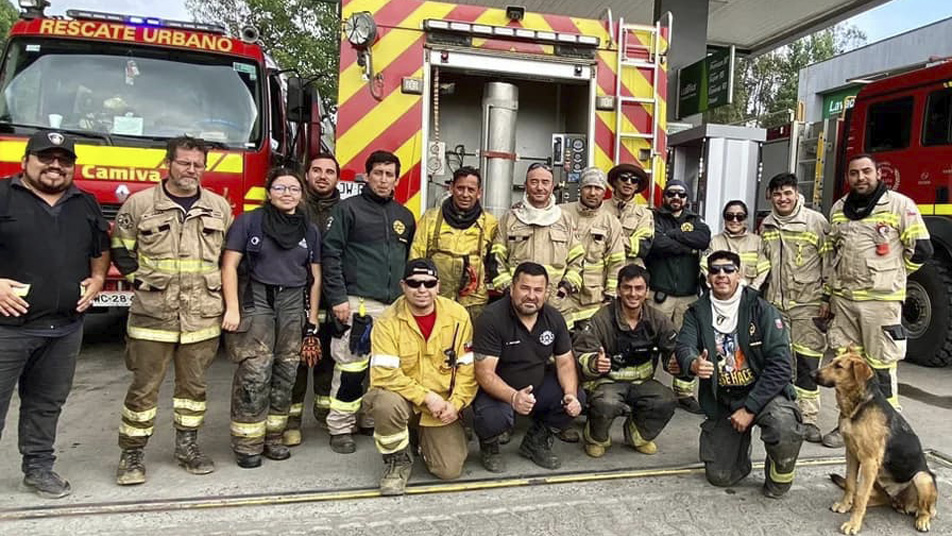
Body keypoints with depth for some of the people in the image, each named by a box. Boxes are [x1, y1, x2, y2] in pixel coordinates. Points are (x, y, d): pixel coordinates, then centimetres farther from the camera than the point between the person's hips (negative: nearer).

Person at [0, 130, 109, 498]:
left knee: (46, 403, 14)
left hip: (66, 328, 4)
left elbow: (101, 249, 23)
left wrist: (98, 278, 6)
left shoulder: (86, 205, 12)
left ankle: (39, 467, 26)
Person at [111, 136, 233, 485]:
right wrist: (140, 280, 2)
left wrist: (218, 290, 10)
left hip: (202, 315, 2)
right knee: (144, 386, 4)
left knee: (194, 384, 11)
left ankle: (187, 444, 27)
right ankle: (131, 453, 18)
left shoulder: (219, 207, 7)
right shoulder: (139, 203, 1)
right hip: (152, 313, -2)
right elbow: (120, 249, 9)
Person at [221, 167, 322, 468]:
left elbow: (315, 276, 12)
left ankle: (273, 437, 16)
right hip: (255, 301, -4)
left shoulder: (310, 230, 11)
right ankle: (247, 443, 0)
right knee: (255, 373, -10)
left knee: (285, 374, 5)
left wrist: (313, 318, 8)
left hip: (292, 305, 4)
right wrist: (232, 308, -11)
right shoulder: (248, 222, 0)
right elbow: (229, 265, -4)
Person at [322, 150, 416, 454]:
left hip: (394, 306, 5)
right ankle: (341, 428, 9)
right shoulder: (348, 209, 1)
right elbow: (331, 254, -4)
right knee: (351, 368, -4)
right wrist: (338, 298, -12)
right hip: (358, 304, -5)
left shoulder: (405, 217, 17)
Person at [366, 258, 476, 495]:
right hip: (403, 398, -2)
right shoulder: (389, 321, -14)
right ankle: (398, 460, -5)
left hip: (442, 406, 2)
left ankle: (423, 438, 27)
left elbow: (468, 367, -3)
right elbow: (384, 374, -21)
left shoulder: (458, 315, -7)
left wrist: (456, 403, -14)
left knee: (449, 470, -8)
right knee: (386, 403, -36)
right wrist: (426, 397, -24)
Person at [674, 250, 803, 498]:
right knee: (720, 477, 1)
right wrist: (693, 364, -43)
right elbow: (683, 347, -17)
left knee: (785, 428, -35)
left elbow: (780, 364, -15)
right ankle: (740, 442, 35)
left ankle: (779, 474, -1)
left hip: (763, 392, -2)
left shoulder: (762, 310, -9)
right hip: (722, 400, 2)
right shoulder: (697, 313, 0)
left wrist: (750, 408, -19)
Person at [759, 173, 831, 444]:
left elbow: (829, 263, -4)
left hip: (807, 304, -4)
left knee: (807, 363, -3)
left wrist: (827, 298, -7)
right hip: (775, 304, 5)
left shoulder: (816, 221, -4)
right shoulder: (766, 226, 12)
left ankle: (809, 420, 5)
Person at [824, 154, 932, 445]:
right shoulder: (838, 209, 11)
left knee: (882, 366, -1)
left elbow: (921, 249, -4)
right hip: (844, 299, 5)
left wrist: (890, 274, 6)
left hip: (881, 300, -5)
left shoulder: (899, 205, -5)